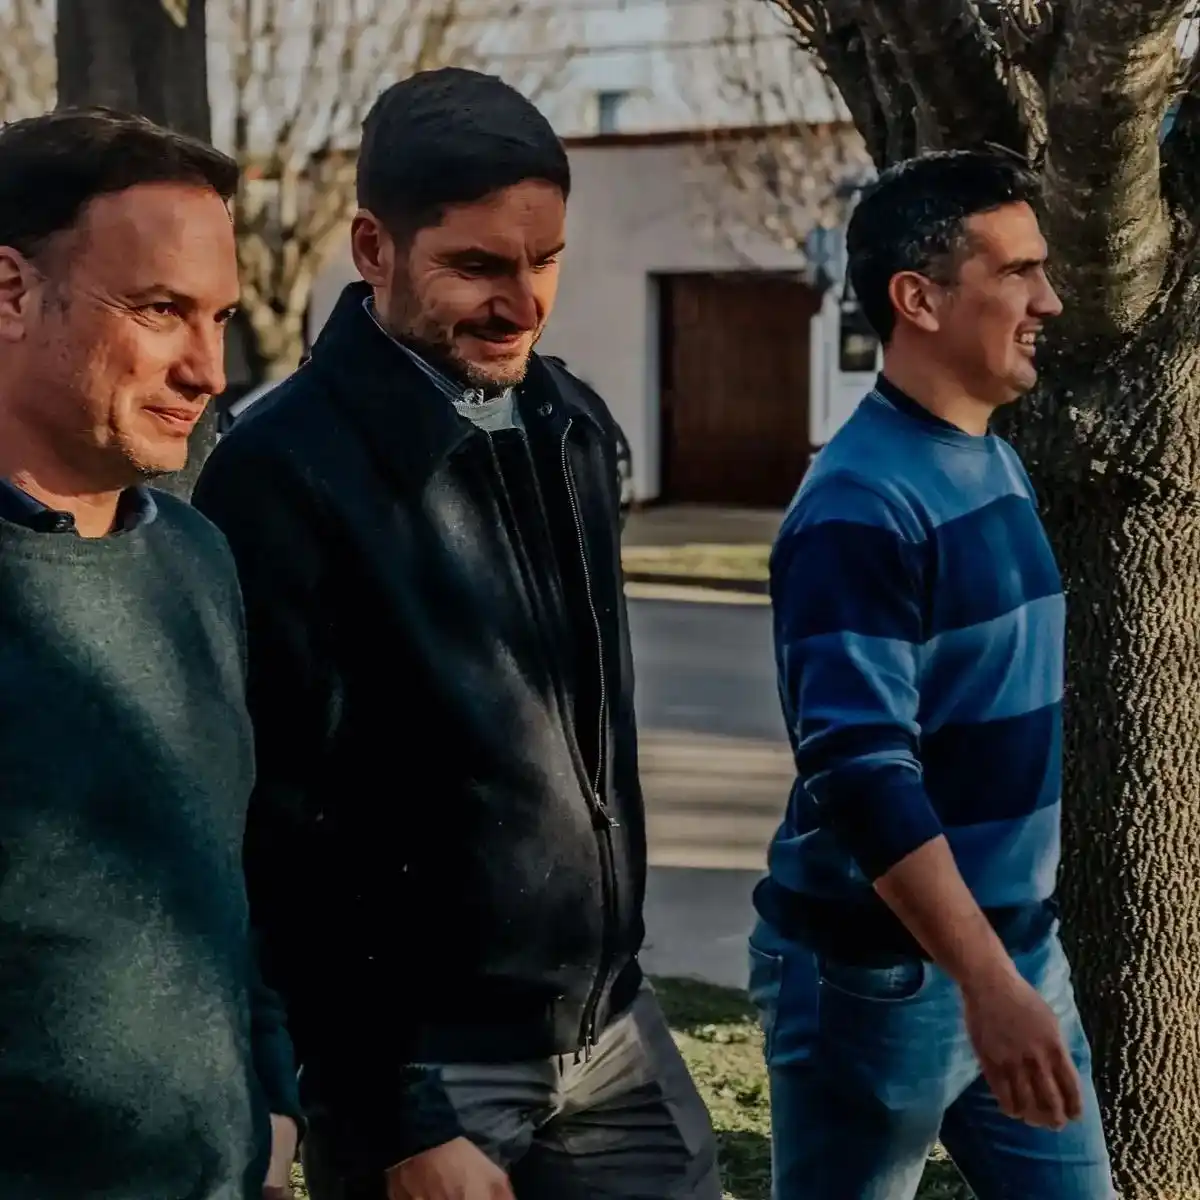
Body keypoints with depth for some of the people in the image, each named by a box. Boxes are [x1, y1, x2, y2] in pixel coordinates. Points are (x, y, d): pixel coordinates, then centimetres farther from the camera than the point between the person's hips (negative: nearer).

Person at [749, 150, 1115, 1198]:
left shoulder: (999, 463, 8)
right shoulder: (861, 507, -20)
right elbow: (862, 772, -27)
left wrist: (1016, 963, 18)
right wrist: (987, 982, -31)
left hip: (1016, 943, 8)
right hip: (879, 972, -8)